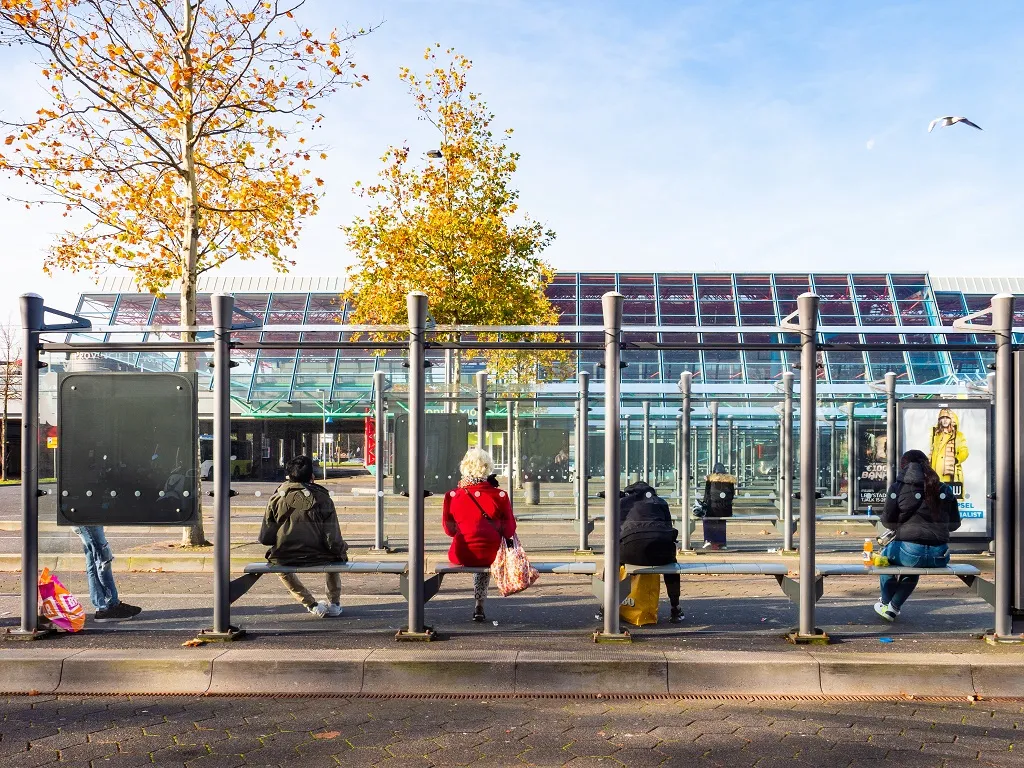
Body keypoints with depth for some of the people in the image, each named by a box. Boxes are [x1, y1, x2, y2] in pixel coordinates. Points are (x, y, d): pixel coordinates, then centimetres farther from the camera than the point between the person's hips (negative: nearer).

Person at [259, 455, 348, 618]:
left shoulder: (277, 498, -3)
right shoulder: (322, 499, -7)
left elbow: (265, 538, -1)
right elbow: (333, 542, -11)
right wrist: (343, 549, 12)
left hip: (284, 559, 0)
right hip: (318, 558, 0)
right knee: (336, 555, 35)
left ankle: (312, 605, 24)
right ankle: (334, 603, 35)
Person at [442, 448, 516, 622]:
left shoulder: (452, 496, -3)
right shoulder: (500, 496, -7)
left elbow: (449, 530, 8)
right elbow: (509, 531, -1)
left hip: (461, 555, 1)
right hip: (491, 555, -1)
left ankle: (478, 607, 43)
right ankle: (479, 606, 36)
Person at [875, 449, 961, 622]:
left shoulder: (898, 488, 0)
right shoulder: (944, 490, 9)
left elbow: (888, 521, 3)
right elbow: (954, 523, 13)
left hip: (911, 553, -4)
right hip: (940, 558, 4)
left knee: (886, 553, 32)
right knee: (914, 568, 38)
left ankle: (886, 603, 41)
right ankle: (893, 607, 42)